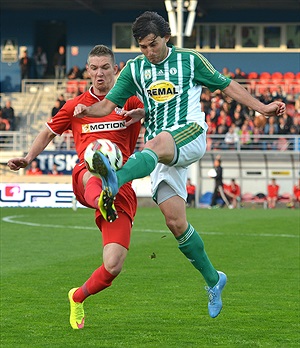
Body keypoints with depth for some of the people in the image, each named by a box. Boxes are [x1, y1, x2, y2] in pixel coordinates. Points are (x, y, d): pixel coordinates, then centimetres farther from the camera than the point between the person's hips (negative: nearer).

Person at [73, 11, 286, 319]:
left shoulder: (190, 60, 8)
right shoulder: (134, 69, 13)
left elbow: (225, 85, 14)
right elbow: (109, 104, 8)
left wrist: (261, 107, 7)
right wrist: (87, 111, -14)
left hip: (190, 135, -4)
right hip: (160, 150, 4)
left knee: (158, 142, -40)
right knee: (175, 221, -5)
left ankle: (115, 181, -69)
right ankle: (213, 279, 12)